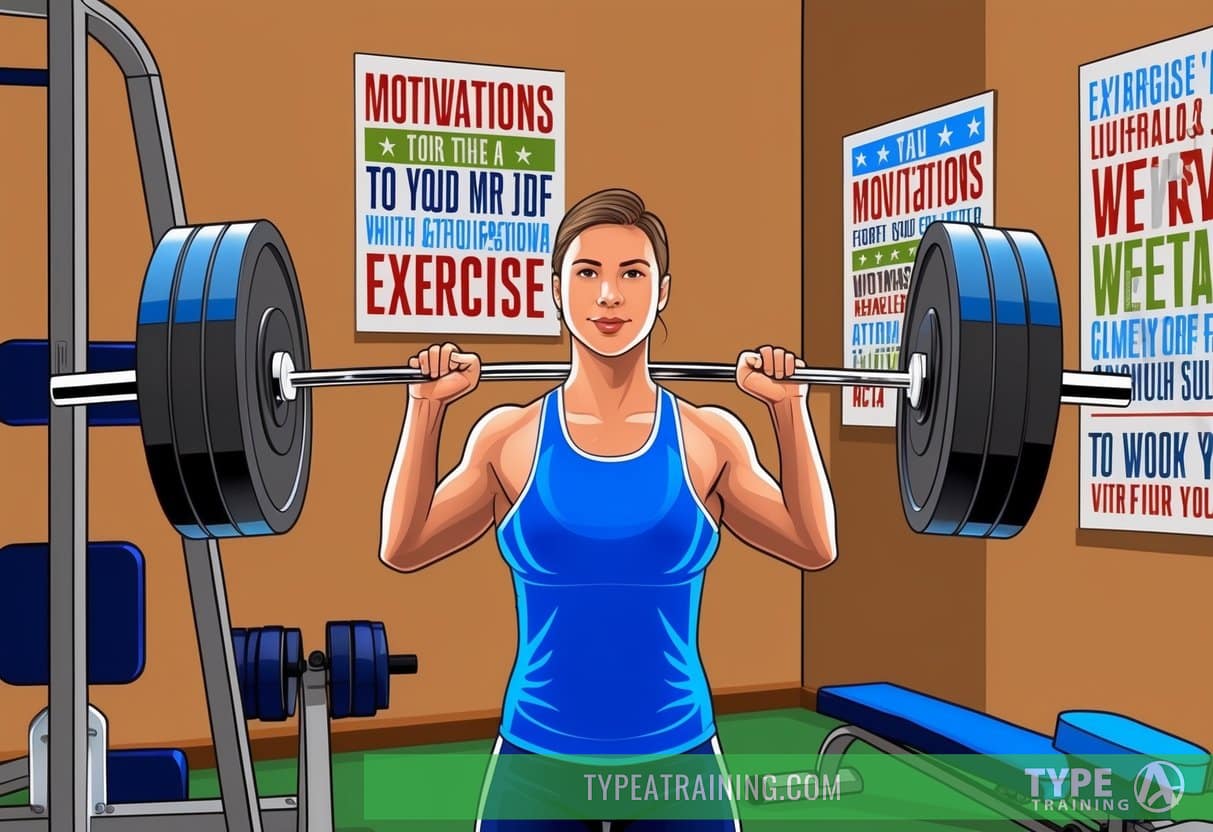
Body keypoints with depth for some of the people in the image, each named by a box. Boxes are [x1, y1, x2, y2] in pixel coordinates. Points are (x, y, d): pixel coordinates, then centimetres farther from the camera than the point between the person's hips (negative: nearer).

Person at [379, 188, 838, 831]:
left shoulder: (710, 438, 0)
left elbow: (814, 547, 3)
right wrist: (426, 407, -3)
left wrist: (790, 407, -1)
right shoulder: (510, 437, 0)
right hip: (537, 760, 0)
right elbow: (403, 547, -1)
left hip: (676, 755, 1)